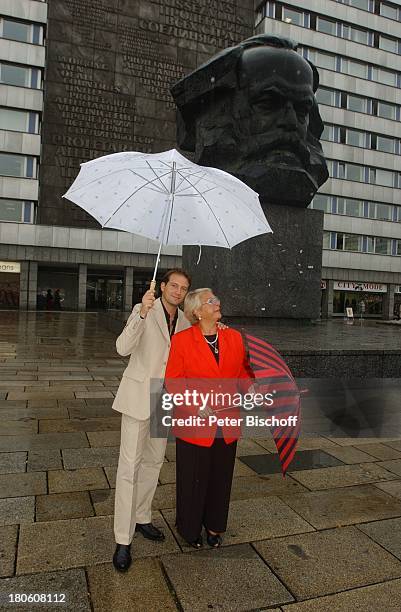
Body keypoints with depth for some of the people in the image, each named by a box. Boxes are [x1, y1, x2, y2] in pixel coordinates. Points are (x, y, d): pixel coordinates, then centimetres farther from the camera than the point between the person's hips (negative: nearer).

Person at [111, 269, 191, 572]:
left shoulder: (184, 321, 5)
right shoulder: (142, 311, -12)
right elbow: (123, 348, -24)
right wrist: (142, 313, -38)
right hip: (139, 396, -6)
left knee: (153, 461, 17)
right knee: (129, 466, -4)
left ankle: (141, 517, 35)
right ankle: (123, 540, 6)